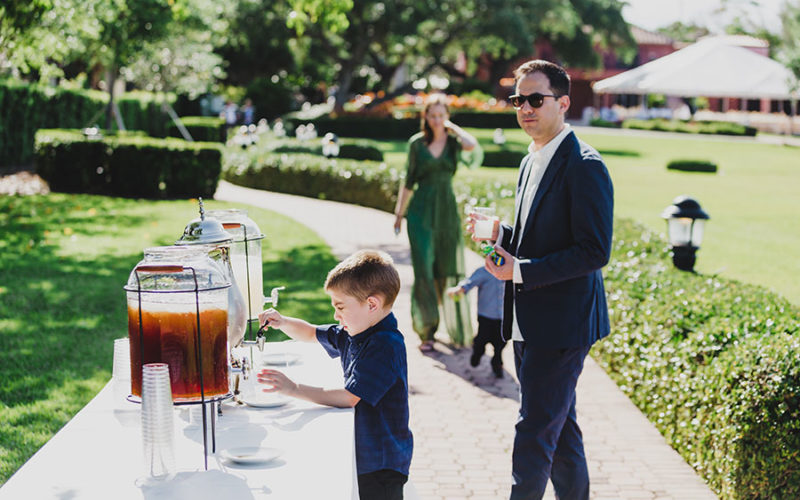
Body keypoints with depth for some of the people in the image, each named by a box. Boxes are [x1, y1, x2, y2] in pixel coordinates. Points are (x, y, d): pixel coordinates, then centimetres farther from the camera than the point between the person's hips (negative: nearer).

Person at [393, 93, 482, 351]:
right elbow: (409, 181, 9)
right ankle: (426, 331, 1)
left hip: (447, 210, 1)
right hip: (421, 212, 0)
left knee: (448, 269, 8)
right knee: (424, 270, -5)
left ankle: (457, 326, 26)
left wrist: (452, 126, -9)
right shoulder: (417, 143, 3)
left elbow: (472, 145, -24)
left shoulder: (454, 141, 1)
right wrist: (399, 213, 9)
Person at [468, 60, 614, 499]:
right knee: (559, 428, 19)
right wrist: (500, 235, 2)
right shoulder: (532, 162, 13)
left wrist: (520, 271, -22)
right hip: (531, 323, 9)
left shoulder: (584, 166, -16)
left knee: (534, 433, -6)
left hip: (561, 323, -9)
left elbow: (594, 251, -20)